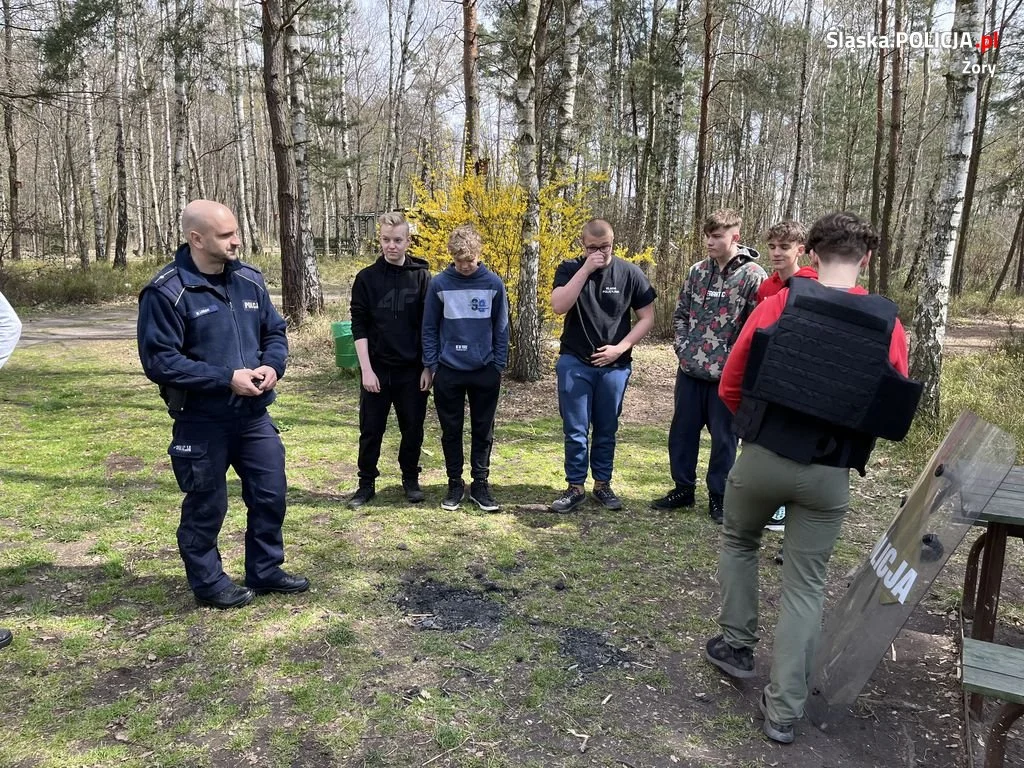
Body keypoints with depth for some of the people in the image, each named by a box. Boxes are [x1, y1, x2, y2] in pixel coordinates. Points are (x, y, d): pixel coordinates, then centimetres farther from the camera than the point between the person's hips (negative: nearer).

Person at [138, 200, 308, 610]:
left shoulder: (250, 280, 3)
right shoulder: (166, 292, -15)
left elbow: (275, 332, 12)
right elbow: (160, 361, -17)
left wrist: (272, 365, -10)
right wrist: (227, 378, -22)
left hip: (254, 416, 6)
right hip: (201, 422, -6)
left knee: (271, 494, 14)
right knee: (206, 506, 10)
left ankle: (266, 570, 34)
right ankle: (208, 583, 31)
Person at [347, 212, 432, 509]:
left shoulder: (421, 276, 1)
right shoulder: (366, 278, 0)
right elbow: (359, 326, -2)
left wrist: (428, 367, -3)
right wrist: (366, 369, -9)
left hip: (413, 370, 0)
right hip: (377, 369, 0)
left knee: (413, 428, 9)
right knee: (371, 429, 7)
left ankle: (410, 479, 28)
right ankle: (366, 483, 22)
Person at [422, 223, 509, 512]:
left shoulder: (494, 283, -3)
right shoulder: (439, 284, -4)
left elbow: (501, 328, 3)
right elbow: (429, 328, 2)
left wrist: (499, 366, 0)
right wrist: (431, 365, -1)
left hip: (485, 372, 0)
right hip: (448, 372, 0)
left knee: (483, 431, 9)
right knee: (451, 431, 9)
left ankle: (480, 483, 21)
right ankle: (455, 484, 23)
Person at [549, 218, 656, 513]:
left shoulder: (630, 273, -2)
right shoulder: (569, 269, -3)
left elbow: (647, 318, 2)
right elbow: (559, 306, -19)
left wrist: (620, 348, -9)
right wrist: (585, 270, -22)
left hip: (615, 365, 1)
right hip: (574, 363, -1)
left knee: (606, 430, 11)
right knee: (575, 430, 2)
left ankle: (603, 485, 24)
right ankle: (575, 487, 14)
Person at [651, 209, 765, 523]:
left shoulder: (752, 276, -9)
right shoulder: (698, 271, 7)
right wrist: (683, 348, 3)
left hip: (726, 376, -5)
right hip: (690, 370, 5)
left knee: (724, 437, 7)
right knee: (682, 431, 12)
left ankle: (719, 497, 21)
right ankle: (683, 489, 29)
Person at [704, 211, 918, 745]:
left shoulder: (780, 303, -7)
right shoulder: (889, 325, -3)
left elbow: (730, 386, -1)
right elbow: (891, 419, 5)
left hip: (761, 458, -1)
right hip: (830, 475, 1)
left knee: (738, 542, 27)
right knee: (805, 585, 13)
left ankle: (736, 646, 33)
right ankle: (784, 712, 18)